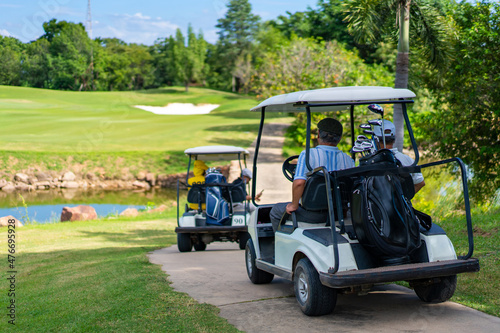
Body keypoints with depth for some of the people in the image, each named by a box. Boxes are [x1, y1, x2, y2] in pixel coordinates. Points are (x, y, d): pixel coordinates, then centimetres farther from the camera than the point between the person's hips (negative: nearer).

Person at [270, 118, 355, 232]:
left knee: (276, 211, 20)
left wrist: (294, 205, -14)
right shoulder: (348, 160, -2)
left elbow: (299, 182, -28)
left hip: (313, 215, -5)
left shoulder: (308, 155, -15)